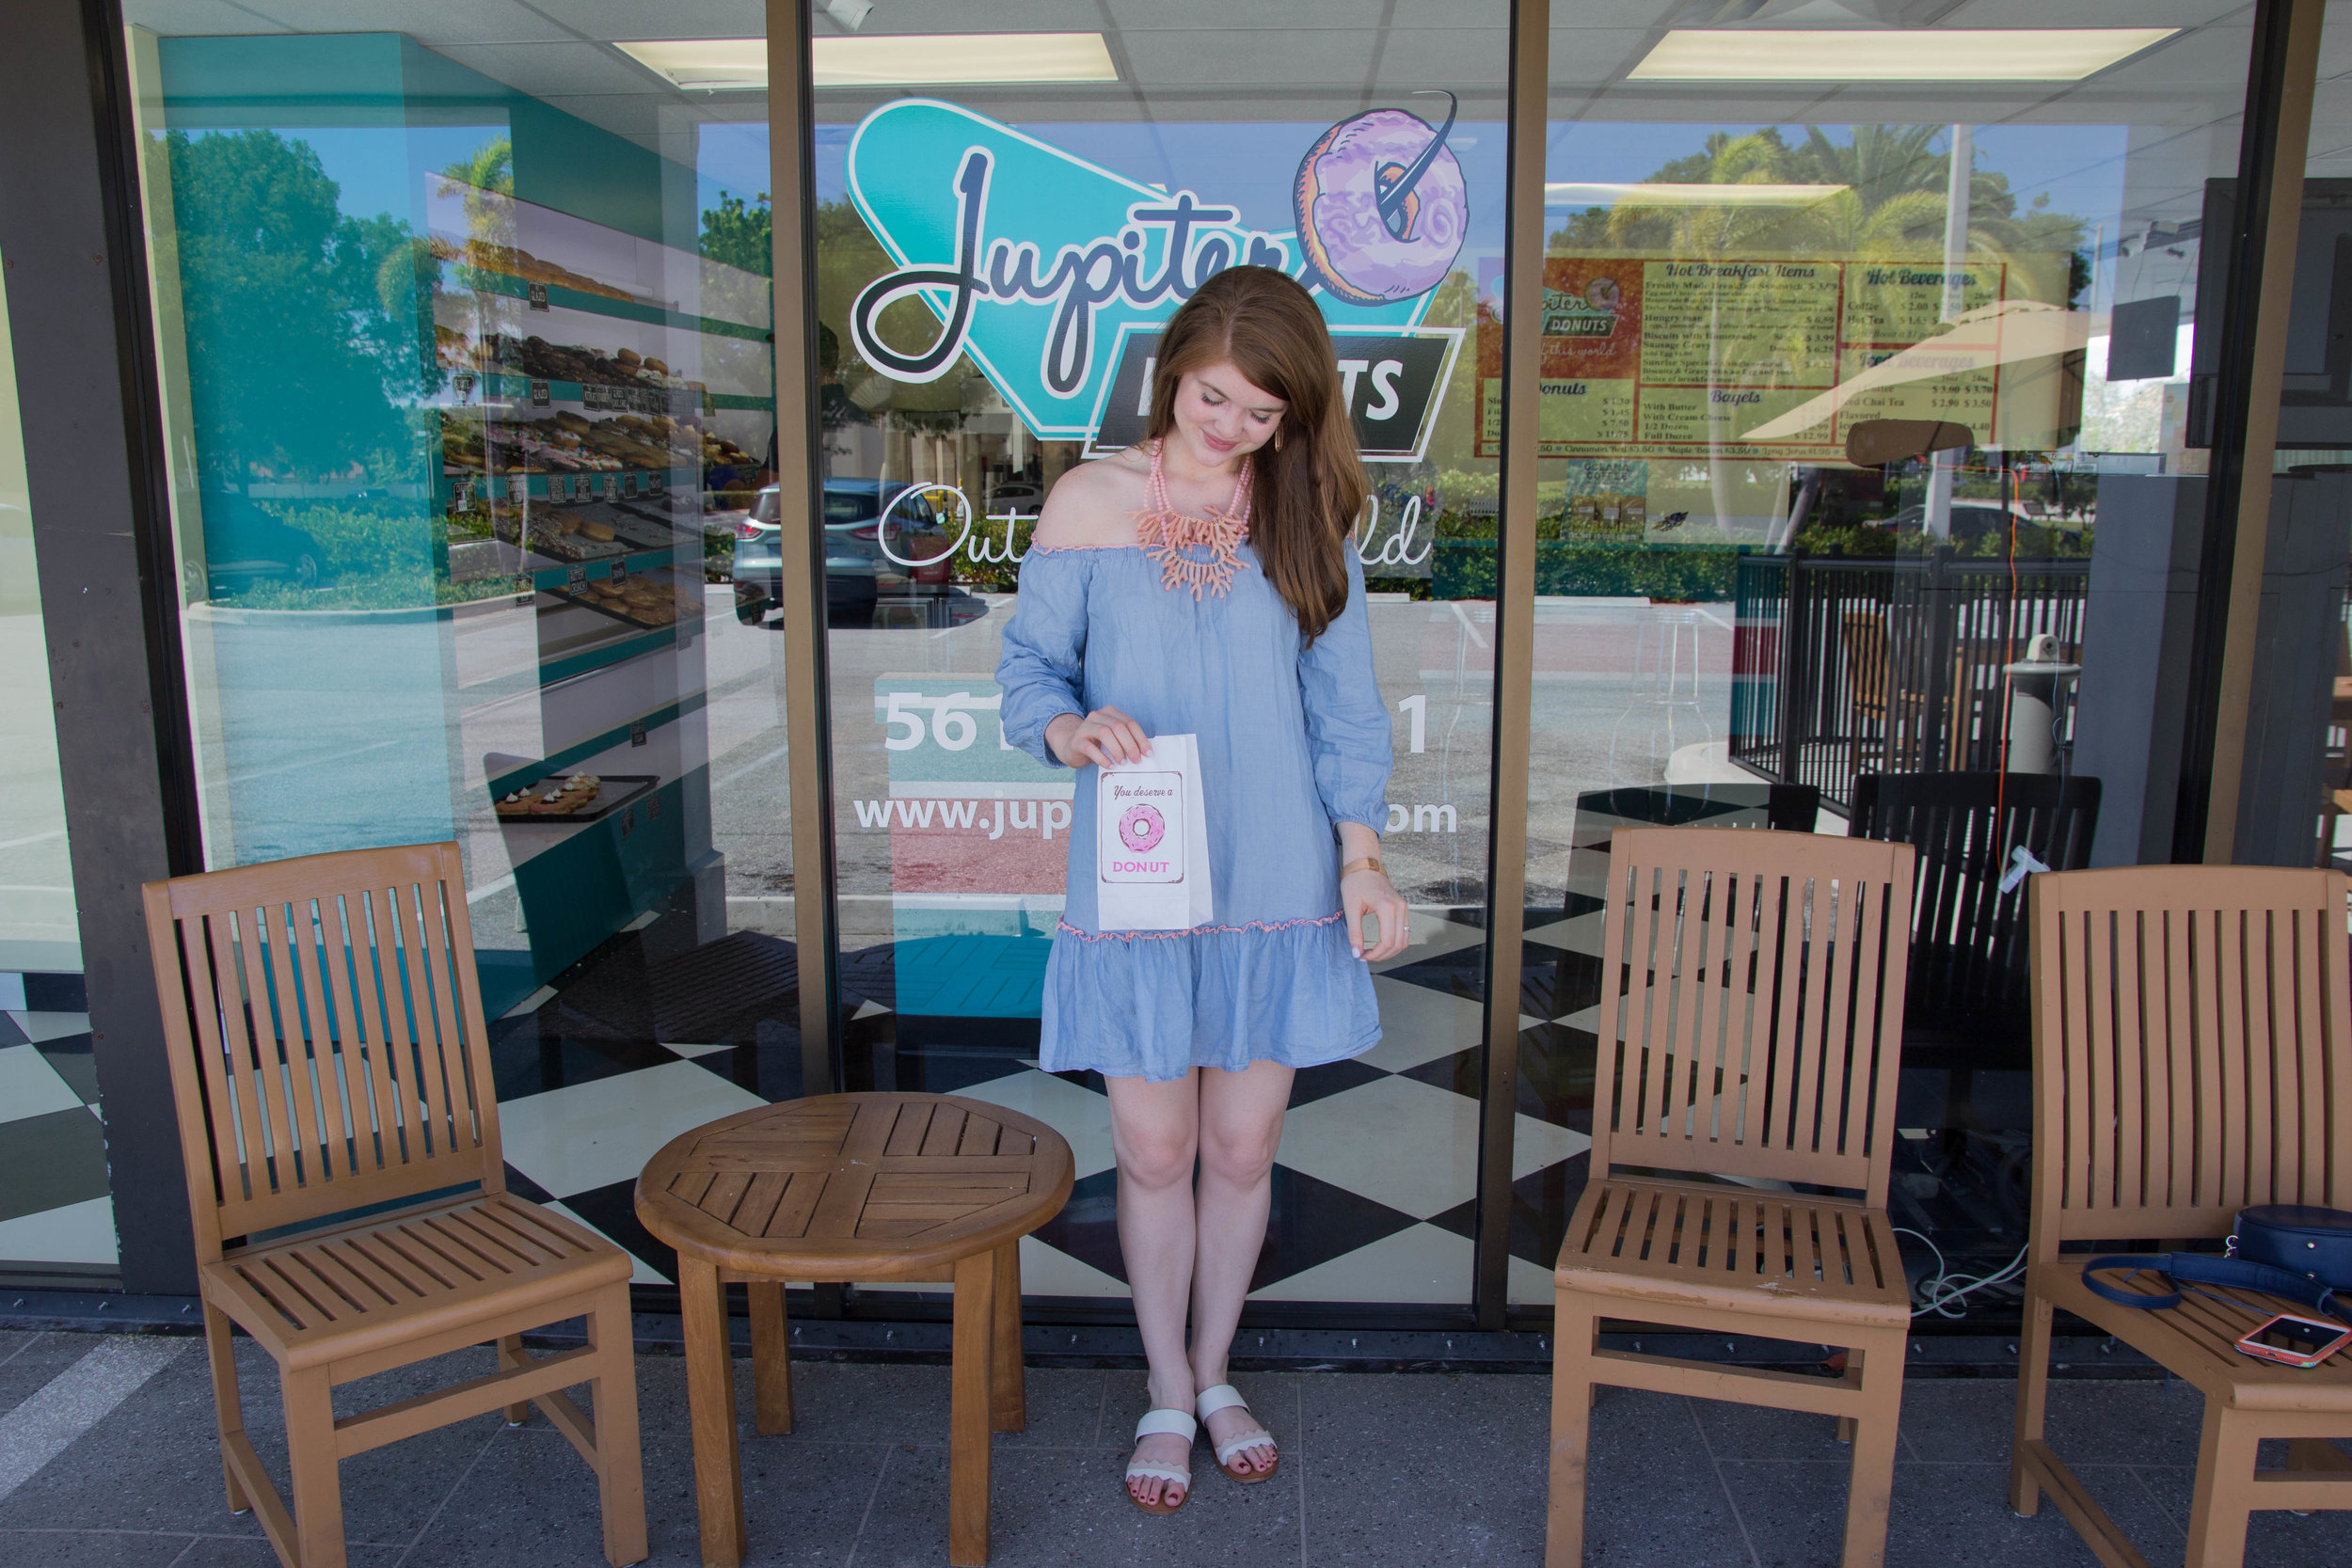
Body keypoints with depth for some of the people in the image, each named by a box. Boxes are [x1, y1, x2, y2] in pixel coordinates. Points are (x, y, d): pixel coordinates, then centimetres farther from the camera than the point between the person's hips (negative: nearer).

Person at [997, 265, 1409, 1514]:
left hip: (1274, 891, 2)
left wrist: (1362, 855, -3)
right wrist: (1073, 730, -21)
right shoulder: (1089, 503, -1)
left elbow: (1345, 708, 5)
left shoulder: (1306, 518, 3)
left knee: (1242, 1150, 11)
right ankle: (1168, 1396, 31)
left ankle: (1214, 1375, 36)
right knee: (1153, 1155, 7)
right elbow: (1029, 668, 1)